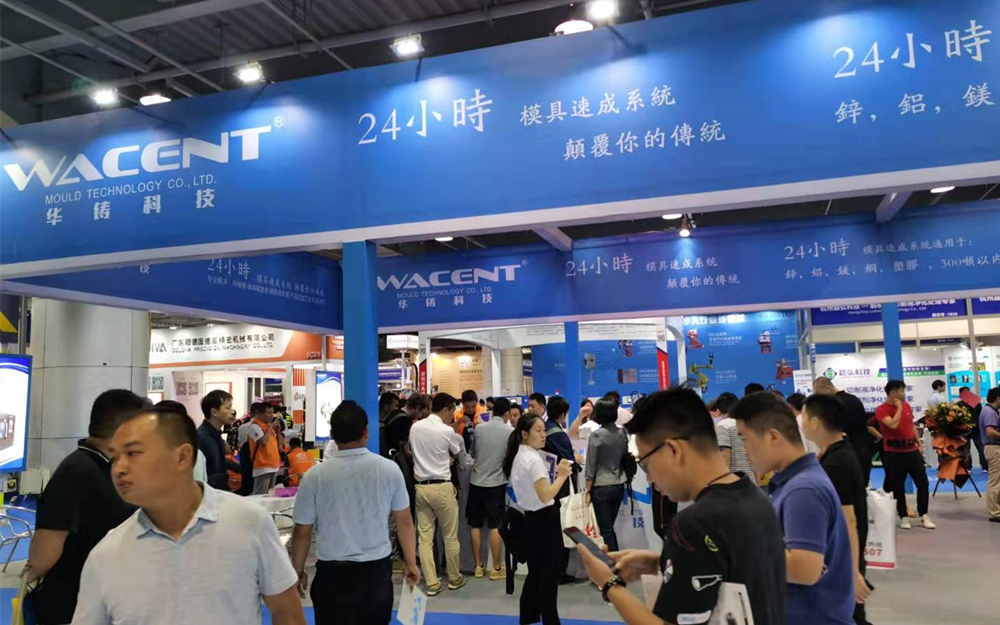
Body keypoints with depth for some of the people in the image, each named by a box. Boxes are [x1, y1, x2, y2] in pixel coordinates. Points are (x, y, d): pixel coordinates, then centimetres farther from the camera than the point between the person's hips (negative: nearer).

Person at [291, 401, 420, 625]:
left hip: (333, 573, -1)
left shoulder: (314, 476, -10)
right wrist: (411, 562, 15)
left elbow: (302, 532, -2)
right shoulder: (390, 469, -6)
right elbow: (405, 522, 2)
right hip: (378, 570, 2)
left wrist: (298, 572, 13)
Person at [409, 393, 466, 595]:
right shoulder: (447, 431, -11)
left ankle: (432, 583, 10)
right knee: (450, 537, 10)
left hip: (420, 486, 5)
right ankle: (454, 579, 23)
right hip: (442, 487, -5)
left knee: (425, 537, 7)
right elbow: (461, 454, 4)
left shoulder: (415, 428, 4)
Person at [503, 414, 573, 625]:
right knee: (549, 576, 2)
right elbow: (546, 496, -24)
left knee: (535, 573, 19)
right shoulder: (534, 460, -20)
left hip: (530, 518, 9)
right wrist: (562, 476, -18)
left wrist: (554, 473, 8)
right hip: (544, 520, -9)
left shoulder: (518, 456, 10)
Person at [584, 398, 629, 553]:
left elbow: (591, 465, -11)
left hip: (601, 487, -6)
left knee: (605, 529, 3)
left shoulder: (596, 435, -13)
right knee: (609, 527, 17)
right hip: (619, 486, 6)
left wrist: (588, 490, -5)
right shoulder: (622, 433, 3)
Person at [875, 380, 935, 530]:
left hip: (912, 450, 6)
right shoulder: (882, 409, -11)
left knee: (923, 483, 6)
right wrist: (899, 408, -15)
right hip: (894, 454, -6)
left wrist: (919, 444, 17)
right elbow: (893, 424, -27)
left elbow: (912, 426, 20)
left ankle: (923, 515, 18)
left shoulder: (906, 405, 10)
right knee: (897, 487, 3)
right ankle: (904, 517, 16)